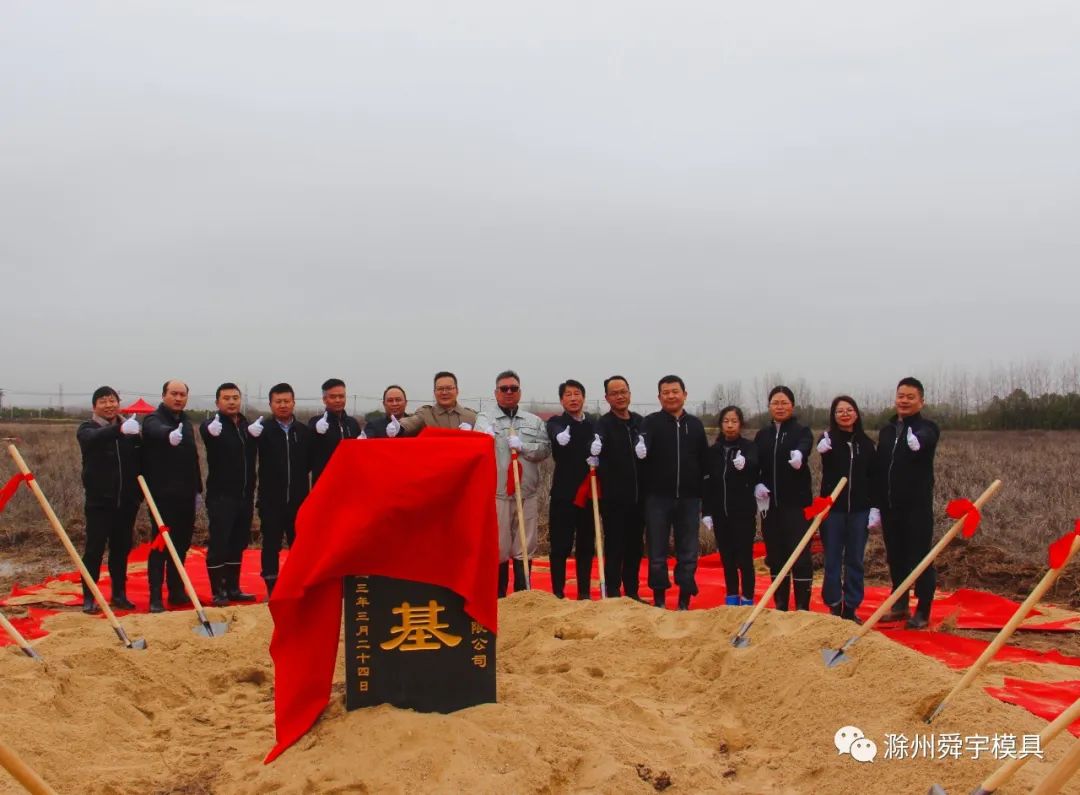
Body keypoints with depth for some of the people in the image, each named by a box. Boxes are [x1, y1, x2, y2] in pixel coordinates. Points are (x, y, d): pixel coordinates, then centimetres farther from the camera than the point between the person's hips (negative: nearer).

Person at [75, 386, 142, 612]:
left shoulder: (130, 429, 7)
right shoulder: (87, 429, -3)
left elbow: (139, 461, 12)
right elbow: (95, 438, -27)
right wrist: (119, 429, -44)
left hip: (126, 501, 3)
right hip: (99, 502, -3)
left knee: (122, 549, 10)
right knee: (95, 549, -1)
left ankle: (119, 594, 21)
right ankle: (89, 597, 7)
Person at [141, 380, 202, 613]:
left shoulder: (186, 422, 16)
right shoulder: (154, 420, -7)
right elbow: (157, 431, -33)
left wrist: (196, 488, 20)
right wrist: (169, 435, -56)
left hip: (185, 495, 7)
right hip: (163, 494, -7)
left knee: (181, 544, 12)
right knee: (161, 545, -7)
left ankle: (177, 592, 22)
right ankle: (155, 598, -4)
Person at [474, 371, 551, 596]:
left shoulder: (534, 421, 13)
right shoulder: (485, 419, 4)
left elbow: (545, 449, 3)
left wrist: (523, 447, -13)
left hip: (527, 493, 3)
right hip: (496, 493, -3)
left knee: (525, 548, 7)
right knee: (498, 548, 2)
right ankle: (498, 598, 13)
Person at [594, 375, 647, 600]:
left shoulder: (641, 422, 10)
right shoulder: (603, 425, -6)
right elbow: (600, 460, -18)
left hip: (638, 497, 5)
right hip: (614, 498, -5)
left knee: (635, 547, 13)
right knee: (615, 548, 0)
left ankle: (632, 593, 23)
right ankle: (613, 595, 6)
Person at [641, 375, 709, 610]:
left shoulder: (695, 424, 10)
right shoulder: (651, 422, 1)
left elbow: (704, 462, 12)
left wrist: (703, 494, 9)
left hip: (689, 499, 2)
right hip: (658, 497, -2)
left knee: (689, 554, 5)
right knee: (657, 555, 4)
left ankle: (684, 602, 15)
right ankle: (659, 601, 15)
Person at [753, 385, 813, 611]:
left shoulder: (802, 431, -1)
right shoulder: (762, 435, 12)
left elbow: (804, 447, -24)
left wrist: (799, 454, -48)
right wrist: (757, 485, -9)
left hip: (796, 503, -4)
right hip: (770, 504, 4)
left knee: (800, 556, -7)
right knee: (775, 557, 9)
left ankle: (802, 608, -1)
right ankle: (780, 607, 18)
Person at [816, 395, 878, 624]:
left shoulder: (865, 443, 6)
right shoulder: (828, 440, -2)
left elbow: (873, 477, 8)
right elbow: (823, 449, -26)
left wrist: (875, 507, 2)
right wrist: (824, 447, -49)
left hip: (859, 509, 2)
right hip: (832, 508, -2)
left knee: (855, 560, 7)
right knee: (832, 560, 4)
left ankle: (851, 608, 16)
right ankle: (834, 607, 13)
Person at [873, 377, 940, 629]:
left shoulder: (927, 429, -4)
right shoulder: (887, 431, 13)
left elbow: (925, 439, -31)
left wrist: (917, 441, -55)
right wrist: (876, 505, 11)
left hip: (917, 505, -6)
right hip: (890, 506, 6)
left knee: (920, 559, -1)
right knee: (895, 558, 13)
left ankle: (923, 612, 8)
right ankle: (900, 606, 25)